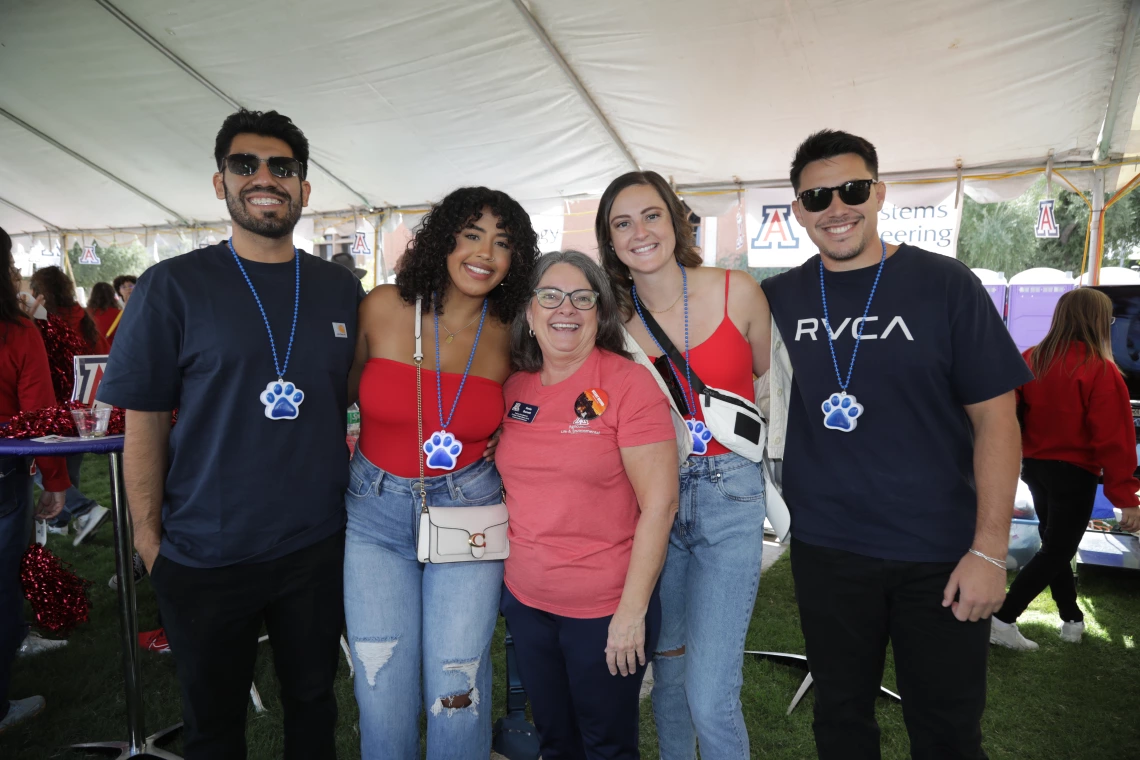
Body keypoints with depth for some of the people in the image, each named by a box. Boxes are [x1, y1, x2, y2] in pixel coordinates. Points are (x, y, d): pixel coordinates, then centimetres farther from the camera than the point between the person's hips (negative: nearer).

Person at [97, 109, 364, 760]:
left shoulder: (341, 289, 3)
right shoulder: (174, 285, -6)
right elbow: (144, 422, -5)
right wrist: (149, 538, -7)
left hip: (317, 543, 2)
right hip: (205, 554, -2)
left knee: (313, 699, 20)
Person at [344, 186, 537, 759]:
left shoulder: (509, 338, -4)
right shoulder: (383, 308, -7)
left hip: (467, 512, 0)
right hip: (375, 509, 1)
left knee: (457, 692, 5)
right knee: (383, 693, 7)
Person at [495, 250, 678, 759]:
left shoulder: (628, 383, -14)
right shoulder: (514, 389, 1)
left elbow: (660, 503, -16)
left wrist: (633, 611, -16)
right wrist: (507, 569, 6)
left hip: (606, 610, -4)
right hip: (525, 601, 5)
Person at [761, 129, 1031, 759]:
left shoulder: (944, 284, -6)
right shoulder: (778, 298, 1)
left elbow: (994, 418, -6)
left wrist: (989, 549, -10)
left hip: (941, 555, -1)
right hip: (824, 548, 2)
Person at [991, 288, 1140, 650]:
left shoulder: (1030, 359, -3)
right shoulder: (1100, 371, -18)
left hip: (1035, 467, 6)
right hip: (1074, 474, -6)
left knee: (1054, 541, 19)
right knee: (1057, 550, 3)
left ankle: (1072, 620, 31)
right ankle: (1003, 620, -2)